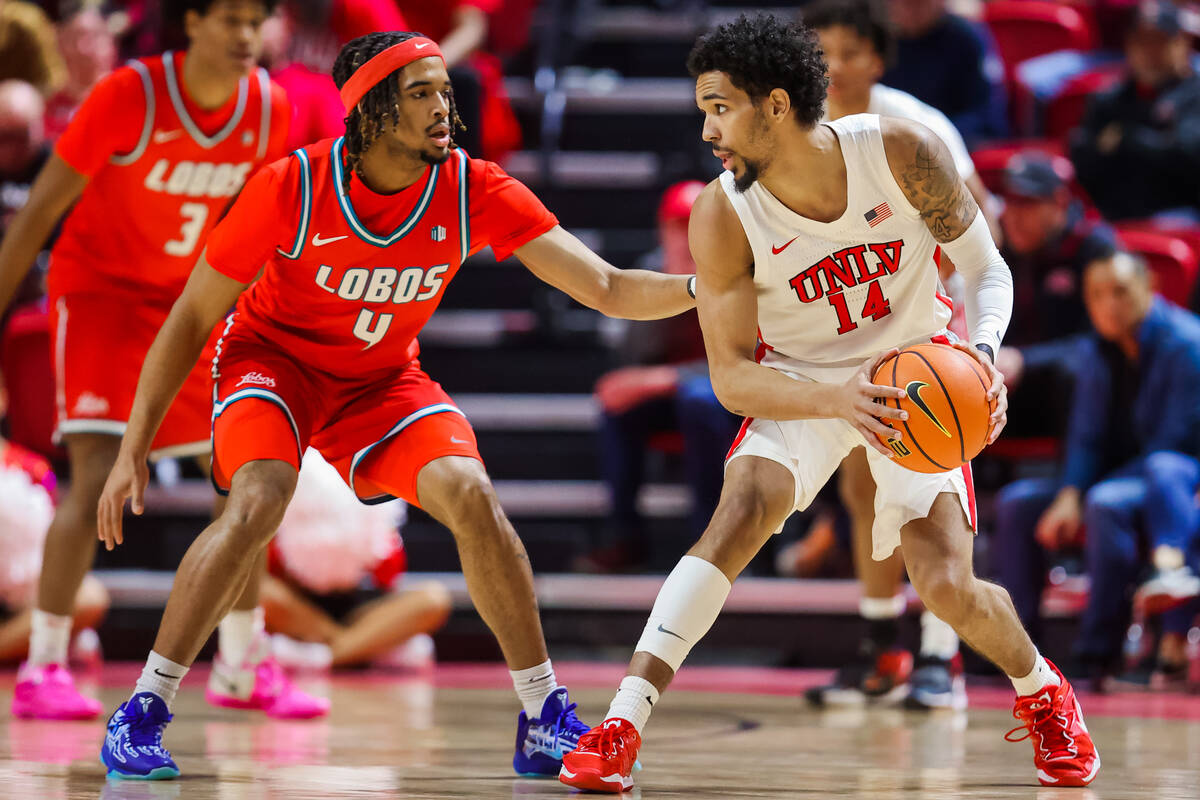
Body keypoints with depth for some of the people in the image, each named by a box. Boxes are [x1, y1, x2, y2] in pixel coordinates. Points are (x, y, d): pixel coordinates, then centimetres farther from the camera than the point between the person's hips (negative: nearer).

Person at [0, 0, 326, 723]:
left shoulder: (270, 108, -8)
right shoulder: (128, 96, -23)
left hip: (192, 300, 6)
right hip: (99, 286, -5)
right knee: (99, 475, -18)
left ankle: (243, 667, 14)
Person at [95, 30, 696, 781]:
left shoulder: (475, 191, -19)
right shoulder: (292, 187, -25)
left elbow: (607, 288, -21)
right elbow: (192, 318, -14)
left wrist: (698, 286, -40)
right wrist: (134, 448, -15)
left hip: (382, 377, 3)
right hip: (273, 355, -3)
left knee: (472, 496, -20)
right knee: (258, 500, -30)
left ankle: (545, 723, -8)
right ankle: (141, 715, -19)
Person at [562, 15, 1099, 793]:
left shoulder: (903, 153, -23)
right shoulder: (722, 217, -22)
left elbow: (987, 268, -9)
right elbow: (731, 376, -21)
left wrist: (982, 354, -31)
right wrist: (838, 400, -39)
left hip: (916, 377, 0)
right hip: (801, 384, 0)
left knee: (948, 589, -11)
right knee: (744, 508, -29)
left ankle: (1040, 689, 24)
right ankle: (622, 724, -30)